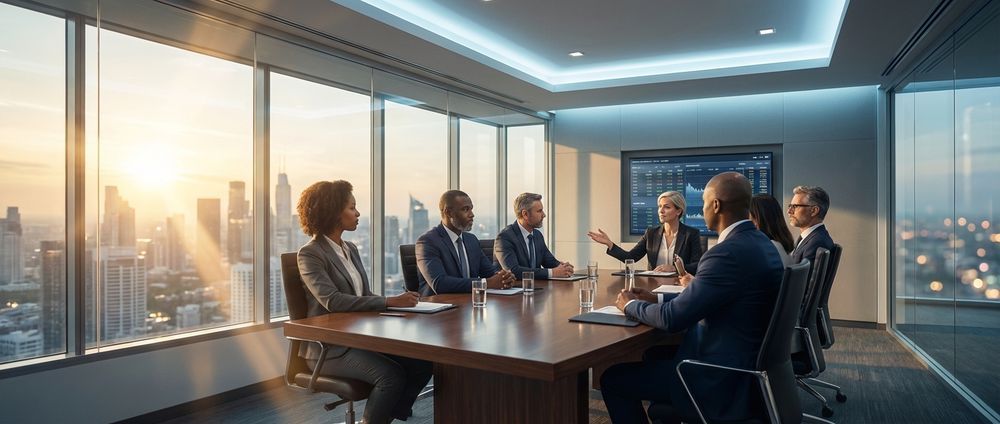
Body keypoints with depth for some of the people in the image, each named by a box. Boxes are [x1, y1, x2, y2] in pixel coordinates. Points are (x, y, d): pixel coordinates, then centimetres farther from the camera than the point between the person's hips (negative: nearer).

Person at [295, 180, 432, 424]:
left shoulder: (351, 249, 14)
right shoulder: (310, 253, -10)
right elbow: (332, 301, -23)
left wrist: (396, 303, -7)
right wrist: (389, 302, -27)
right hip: (329, 347, -7)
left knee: (422, 365, -12)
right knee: (391, 375, -29)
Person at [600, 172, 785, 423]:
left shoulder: (729, 252, -25)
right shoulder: (759, 241, 5)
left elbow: (673, 318, -22)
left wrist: (631, 305, -4)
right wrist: (656, 299, 10)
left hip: (725, 380, -10)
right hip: (750, 363, 10)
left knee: (613, 379, -3)